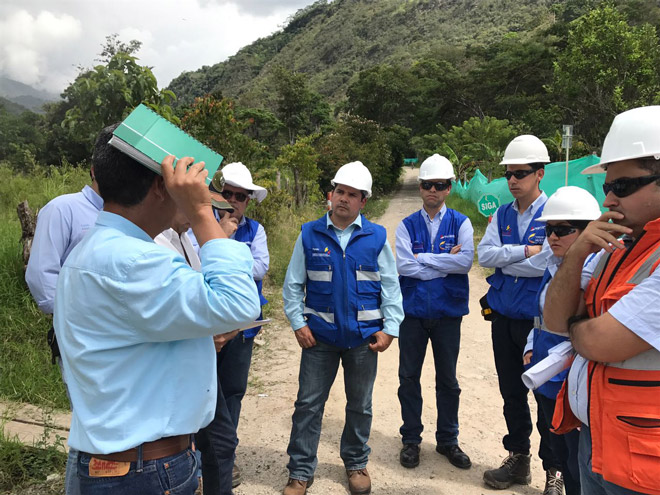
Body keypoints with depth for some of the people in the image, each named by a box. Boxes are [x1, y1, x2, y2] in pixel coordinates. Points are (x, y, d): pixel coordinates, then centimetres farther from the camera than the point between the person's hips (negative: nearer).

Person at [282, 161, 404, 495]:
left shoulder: (376, 237, -1)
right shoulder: (310, 234, -1)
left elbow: (390, 286, 2)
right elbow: (293, 284, 3)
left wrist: (389, 328, -4)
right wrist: (298, 323, -4)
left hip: (363, 337, 1)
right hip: (319, 335, 0)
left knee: (360, 405, 16)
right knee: (308, 404, 5)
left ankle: (356, 464, 36)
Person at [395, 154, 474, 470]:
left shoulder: (461, 223, 0)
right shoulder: (407, 225, 1)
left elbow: (465, 262, -16)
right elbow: (403, 266, -13)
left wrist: (422, 258, -15)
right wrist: (445, 261, -13)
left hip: (448, 313, 0)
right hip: (413, 311, 1)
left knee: (448, 379, 13)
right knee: (409, 377, 10)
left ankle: (448, 440, 30)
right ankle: (411, 440, 28)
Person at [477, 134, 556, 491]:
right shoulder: (502, 215, 7)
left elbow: (547, 263, -19)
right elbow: (484, 255, -5)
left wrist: (504, 258, -12)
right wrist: (524, 251, -16)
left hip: (539, 318, -5)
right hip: (504, 315, 5)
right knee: (512, 393, 17)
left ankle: (554, 471, 24)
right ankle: (518, 458, 34)